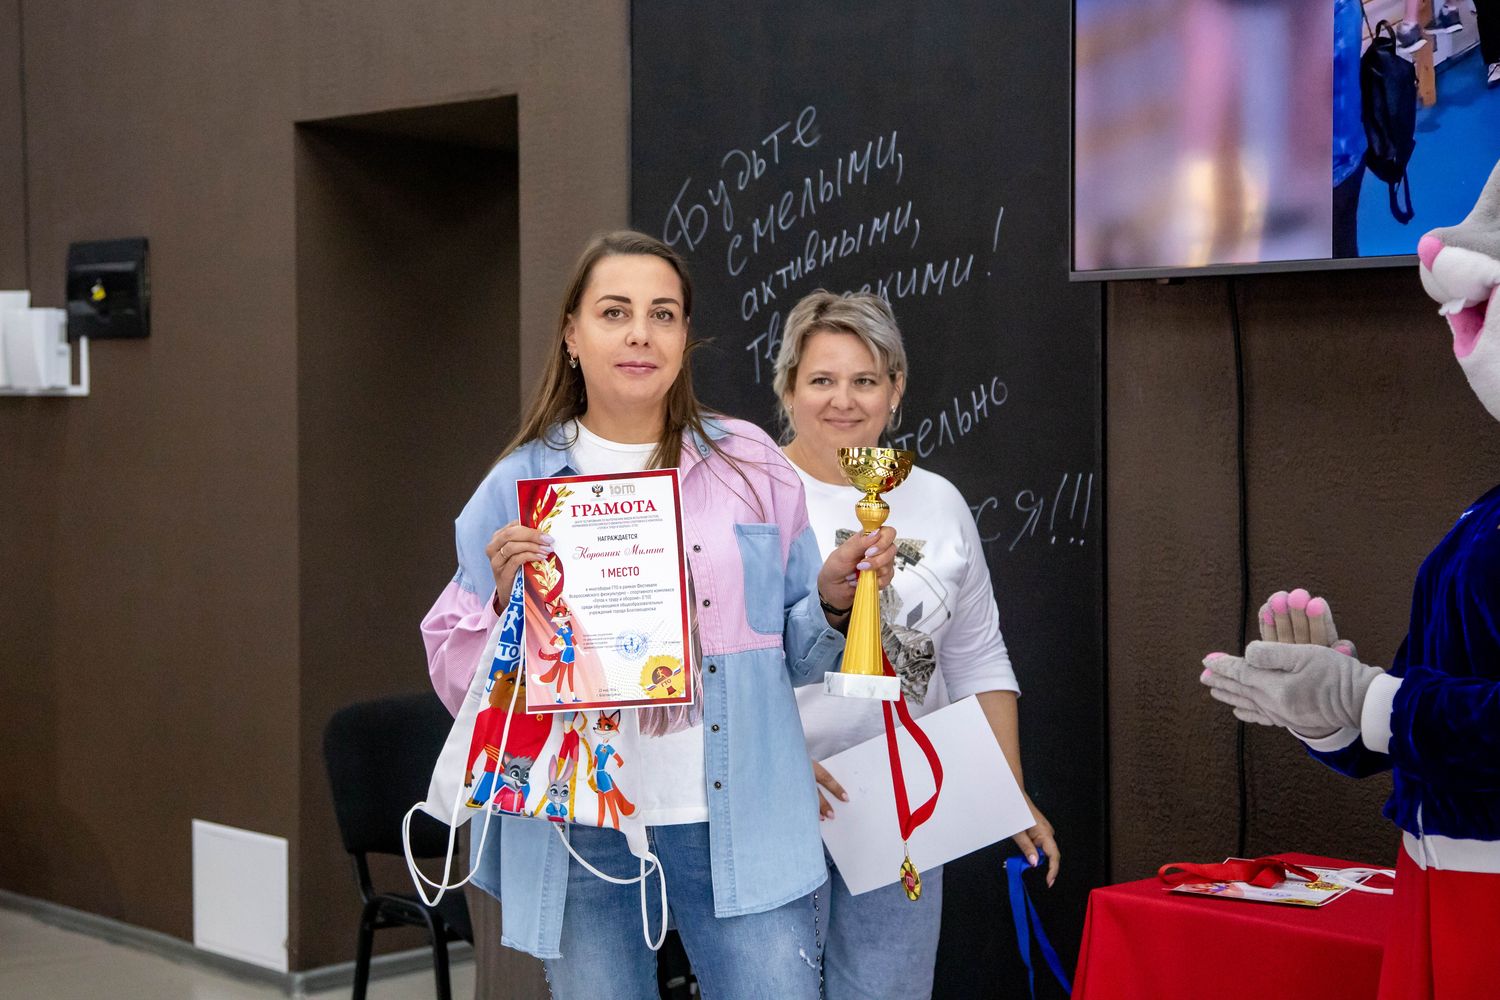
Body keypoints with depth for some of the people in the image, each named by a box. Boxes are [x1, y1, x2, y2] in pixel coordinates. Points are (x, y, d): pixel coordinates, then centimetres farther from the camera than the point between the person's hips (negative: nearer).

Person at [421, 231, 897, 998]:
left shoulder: (749, 463, 6)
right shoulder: (519, 484, 3)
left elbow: (796, 654, 11)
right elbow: (455, 675, 4)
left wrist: (833, 598, -8)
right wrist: (505, 605, -14)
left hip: (736, 823, 0)